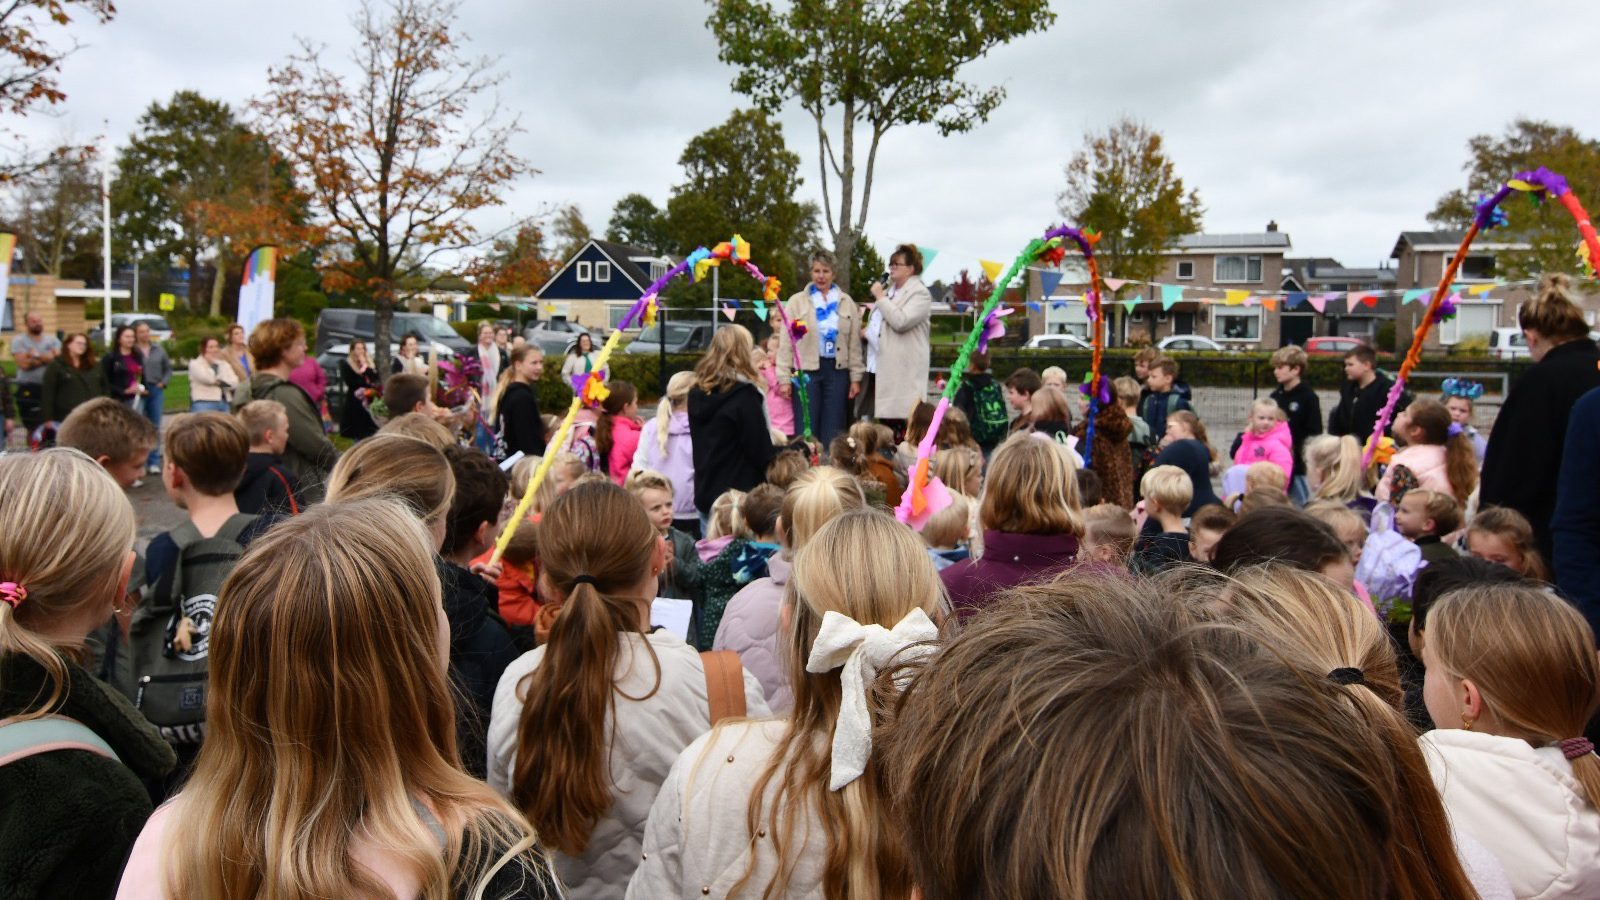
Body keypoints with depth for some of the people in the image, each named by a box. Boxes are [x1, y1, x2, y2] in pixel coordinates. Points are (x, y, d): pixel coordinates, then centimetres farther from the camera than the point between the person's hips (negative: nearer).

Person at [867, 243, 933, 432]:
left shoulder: (920, 294, -6)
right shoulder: (888, 290, 21)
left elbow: (901, 322, -21)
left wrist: (880, 297, -12)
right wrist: (866, 331, 14)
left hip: (903, 369, -8)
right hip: (881, 364, 8)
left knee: (899, 417, -11)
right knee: (884, 417, 8)